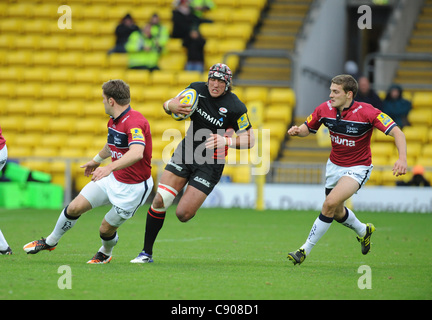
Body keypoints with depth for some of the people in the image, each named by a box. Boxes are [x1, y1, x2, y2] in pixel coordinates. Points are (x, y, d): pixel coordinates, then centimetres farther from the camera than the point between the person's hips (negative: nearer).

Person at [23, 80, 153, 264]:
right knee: (75, 207, 2)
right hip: (113, 178, 8)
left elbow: (137, 153, -46)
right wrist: (97, 160, 43)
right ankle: (51, 242, 24)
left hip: (134, 187, -8)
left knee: (106, 229, 1)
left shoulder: (135, 122, -28)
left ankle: (105, 254, 36)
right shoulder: (113, 121, 3)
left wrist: (109, 167, -56)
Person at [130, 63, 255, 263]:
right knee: (159, 201, -8)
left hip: (209, 163, -4)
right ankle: (147, 252, 5)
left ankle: (192, 203, 28)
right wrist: (171, 106, -17)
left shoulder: (236, 108, -15)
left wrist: (226, 141, -26)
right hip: (185, 152, 4)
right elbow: (168, 104, 7)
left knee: (183, 214, -10)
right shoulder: (197, 89, -4)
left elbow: (250, 140, -9)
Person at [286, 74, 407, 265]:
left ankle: (305, 249, -14)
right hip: (334, 165, 6)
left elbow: (396, 132, -26)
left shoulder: (366, 112, -24)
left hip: (358, 167, -6)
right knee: (337, 212, 18)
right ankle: (363, 231, 51)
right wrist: (297, 131, -18)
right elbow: (307, 128, 6)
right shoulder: (324, 109, -10)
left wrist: (402, 159, -41)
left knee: (330, 203, -24)